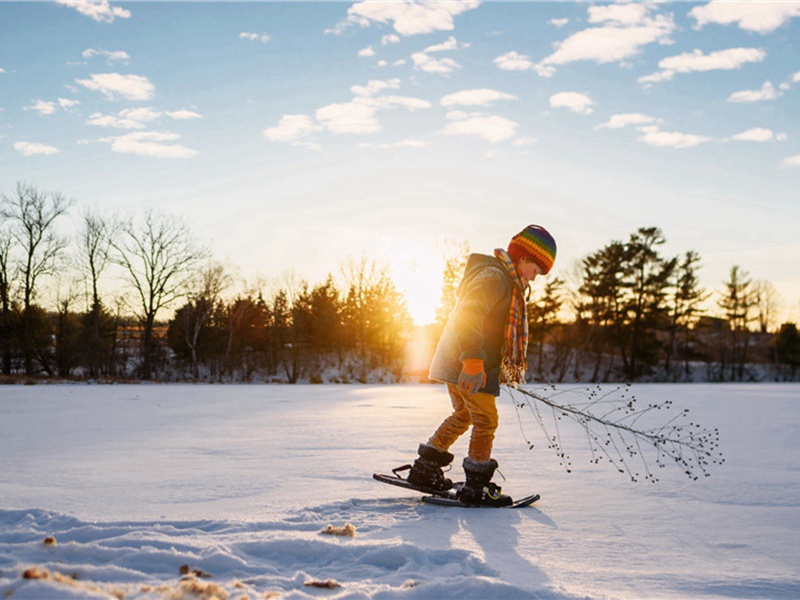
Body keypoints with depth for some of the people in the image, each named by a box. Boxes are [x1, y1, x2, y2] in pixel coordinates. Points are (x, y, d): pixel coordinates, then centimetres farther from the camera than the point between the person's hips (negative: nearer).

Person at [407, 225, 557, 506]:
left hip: (456, 364, 11)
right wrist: (473, 360, -34)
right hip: (469, 367, -11)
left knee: (463, 415, 21)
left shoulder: (504, 280, 19)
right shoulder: (494, 276, -15)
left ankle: (426, 468, 26)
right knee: (486, 421, -4)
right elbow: (468, 317, -27)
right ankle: (476, 485, 3)